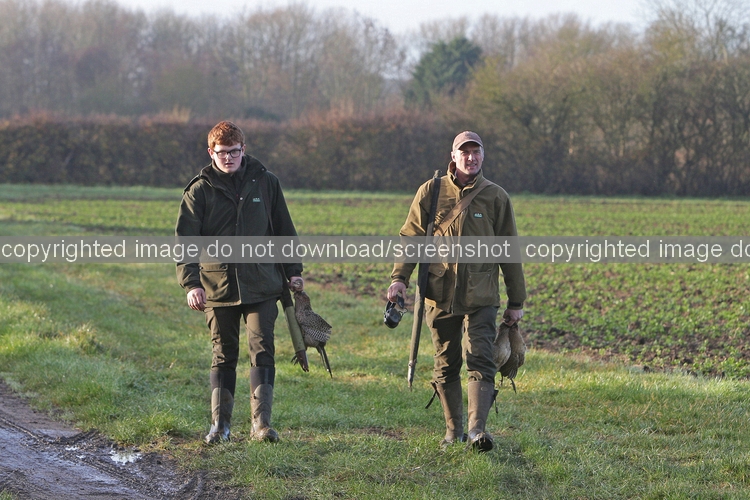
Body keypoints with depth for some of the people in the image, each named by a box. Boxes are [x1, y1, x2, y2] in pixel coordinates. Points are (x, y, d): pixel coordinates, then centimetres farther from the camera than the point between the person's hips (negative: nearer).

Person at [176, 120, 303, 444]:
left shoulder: (265, 183, 5)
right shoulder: (200, 190, 0)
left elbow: (284, 230, 14)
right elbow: (185, 241, -3)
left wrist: (293, 271, 13)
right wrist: (191, 283, -14)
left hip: (261, 286, 0)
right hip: (217, 287, 0)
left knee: (262, 351, -7)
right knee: (223, 355, 6)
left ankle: (261, 422, -7)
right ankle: (220, 424, 12)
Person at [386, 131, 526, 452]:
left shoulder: (496, 197, 5)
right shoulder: (431, 192, 5)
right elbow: (410, 237, 9)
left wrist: (516, 301, 9)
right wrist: (399, 277, -6)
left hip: (481, 296, -1)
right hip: (439, 295, 1)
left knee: (479, 361, -13)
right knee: (446, 365, 7)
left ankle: (477, 428, -20)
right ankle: (453, 430, 16)